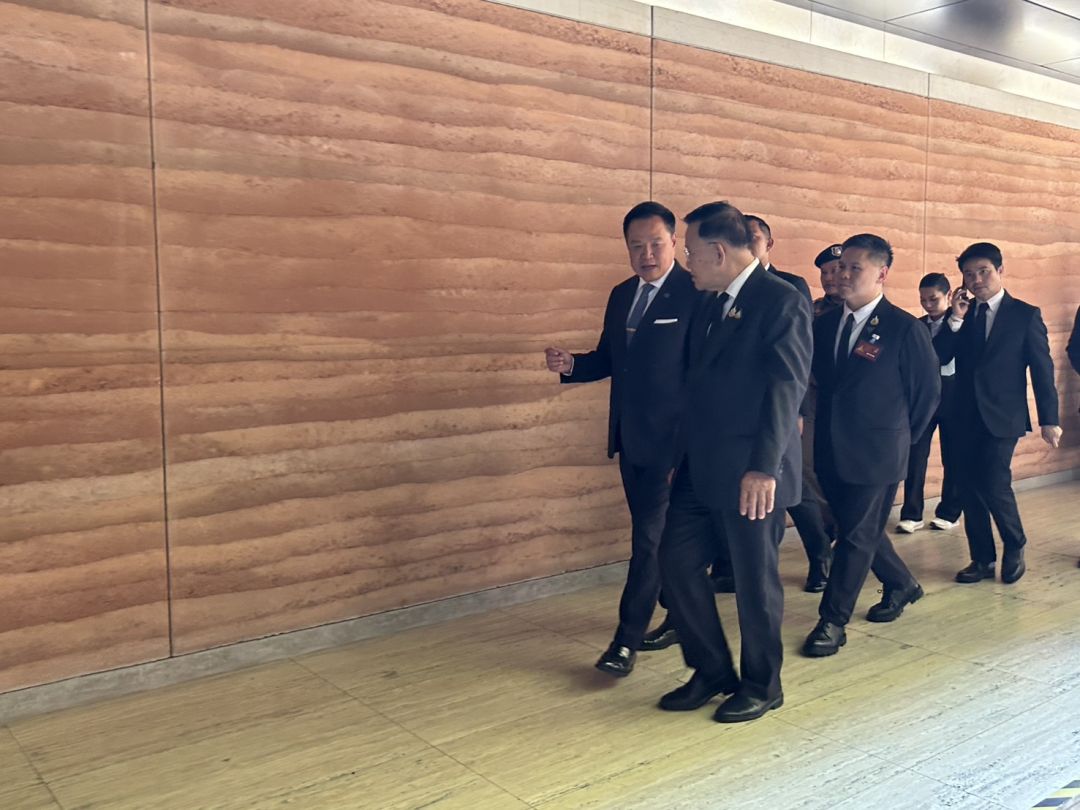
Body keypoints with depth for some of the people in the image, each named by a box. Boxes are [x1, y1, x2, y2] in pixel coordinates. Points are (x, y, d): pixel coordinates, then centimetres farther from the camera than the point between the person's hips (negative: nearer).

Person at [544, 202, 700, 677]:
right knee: (659, 534, 17)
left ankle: (626, 639, 5)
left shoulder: (694, 294, -12)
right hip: (630, 440, 8)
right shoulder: (621, 295, 11)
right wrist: (571, 365, -3)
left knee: (650, 537, -4)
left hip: (669, 440, -7)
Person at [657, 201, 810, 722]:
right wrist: (684, 454, 13)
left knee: (754, 580, 6)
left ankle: (761, 685, 26)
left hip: (749, 473, -8)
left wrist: (764, 467, -23)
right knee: (677, 563, 9)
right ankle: (712, 671, 26)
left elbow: (787, 387, -18)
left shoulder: (782, 301, -11)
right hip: (698, 467, 8)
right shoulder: (710, 303, 13)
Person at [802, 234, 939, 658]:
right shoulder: (825, 324, 4)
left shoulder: (904, 329, -12)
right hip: (832, 450, 6)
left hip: (876, 453, -6)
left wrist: (900, 436, 3)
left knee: (857, 536, 1)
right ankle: (901, 585, 42)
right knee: (862, 530, 18)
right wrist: (833, 424, 9)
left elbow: (928, 389, -4)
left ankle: (833, 622, 10)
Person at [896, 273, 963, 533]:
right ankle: (911, 514, 3)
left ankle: (948, 513, 20)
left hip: (952, 396, -3)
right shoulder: (918, 325, 9)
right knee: (915, 455, -3)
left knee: (952, 457, 7)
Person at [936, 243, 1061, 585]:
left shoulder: (1025, 314, -1)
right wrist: (956, 319, -12)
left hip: (1003, 417, -4)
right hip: (967, 418, 4)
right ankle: (982, 559, 18)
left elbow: (1042, 369, -1)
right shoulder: (961, 315, 8)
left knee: (994, 485, -12)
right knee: (969, 487, 5)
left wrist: (1049, 419, -3)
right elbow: (940, 358, -2)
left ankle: (1015, 547, 14)